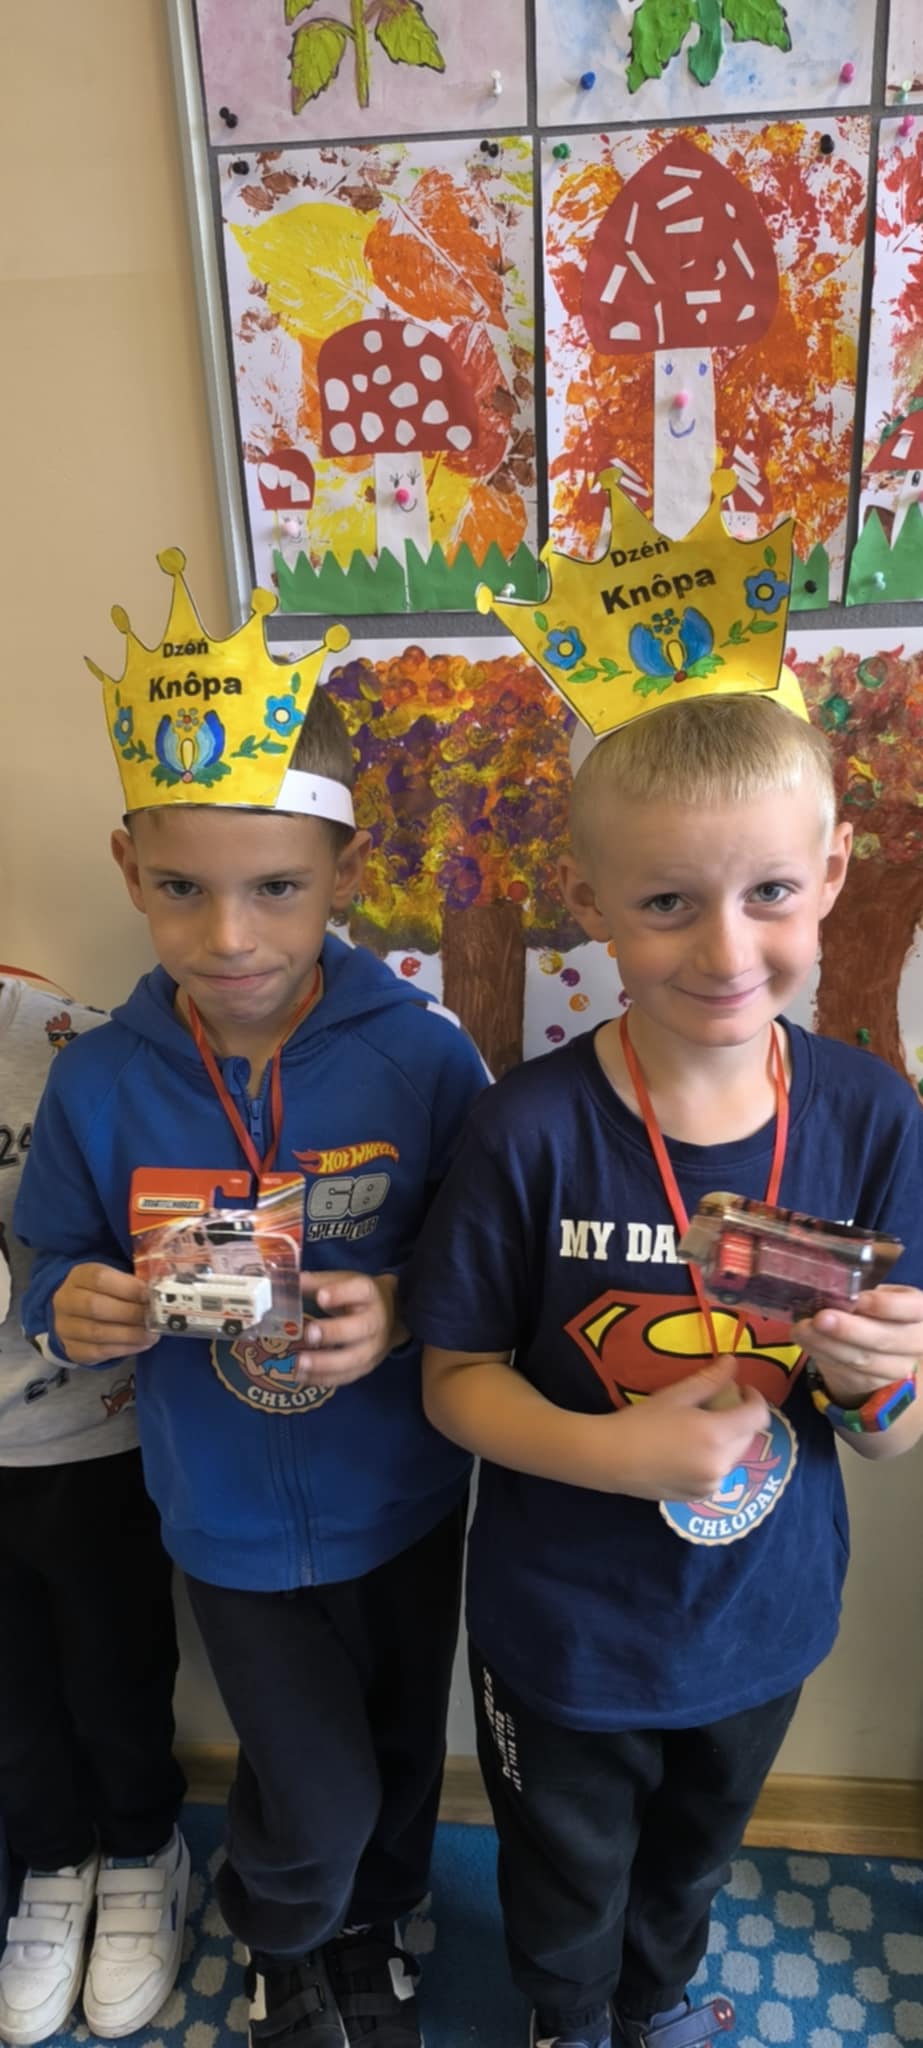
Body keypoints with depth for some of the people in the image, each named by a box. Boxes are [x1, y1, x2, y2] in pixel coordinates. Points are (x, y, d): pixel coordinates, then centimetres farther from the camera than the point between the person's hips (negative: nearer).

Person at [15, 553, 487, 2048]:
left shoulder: (424, 1060, -20)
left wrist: (404, 1313, -31)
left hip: (403, 1502, 1)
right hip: (231, 1523, 0)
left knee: (402, 1753, 24)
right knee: (314, 1796, 15)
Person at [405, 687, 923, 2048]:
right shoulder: (533, 1131, -27)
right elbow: (457, 1378, -15)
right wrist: (613, 1451, -31)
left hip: (766, 1619, 3)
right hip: (564, 1630, -2)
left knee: (694, 1856, 33)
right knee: (567, 1884, 28)